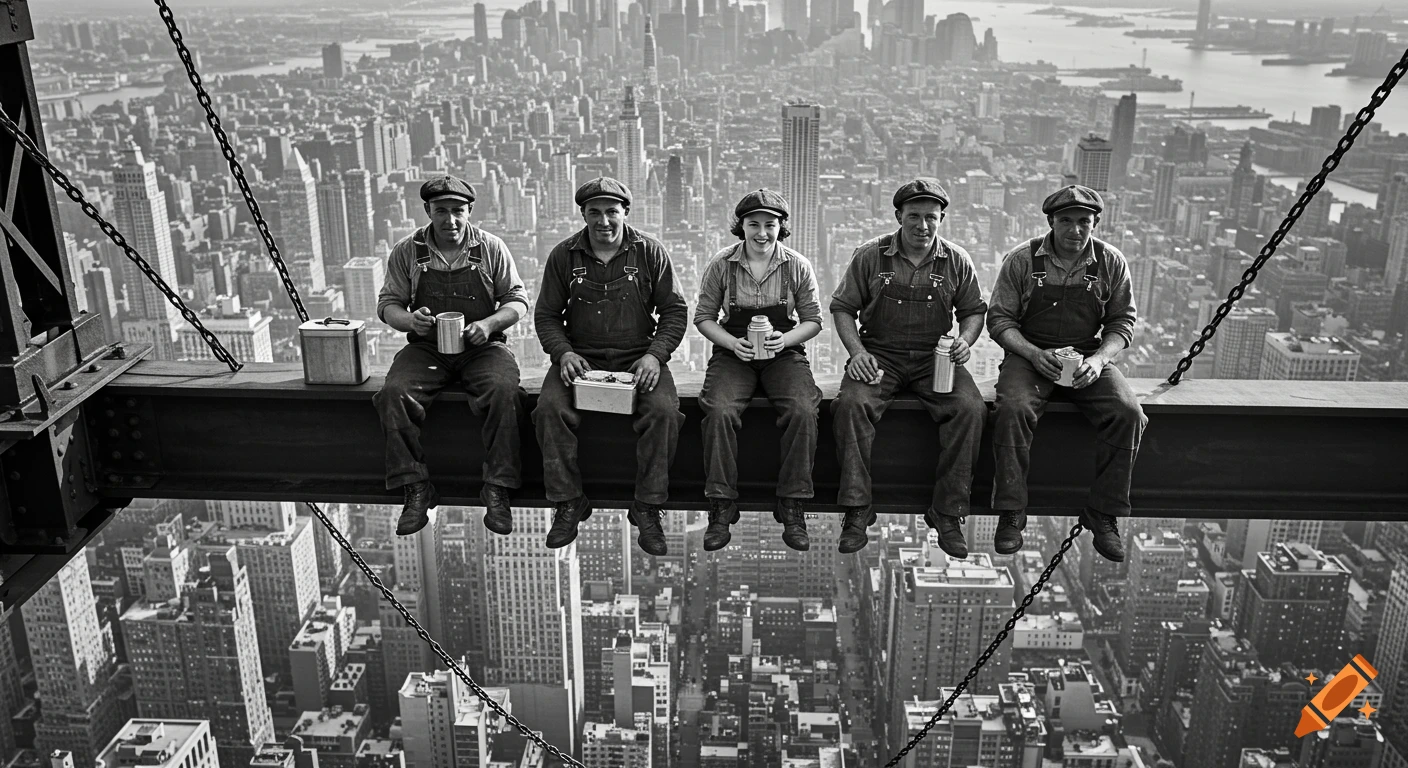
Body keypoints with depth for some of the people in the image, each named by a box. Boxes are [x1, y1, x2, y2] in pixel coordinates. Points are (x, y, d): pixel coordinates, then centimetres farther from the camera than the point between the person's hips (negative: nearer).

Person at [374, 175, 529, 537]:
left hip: (482, 346, -1)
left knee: (505, 391, -32)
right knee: (394, 392, -28)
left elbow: (517, 300, 5)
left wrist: (489, 324, -15)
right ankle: (416, 490, -18)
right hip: (426, 347, 1)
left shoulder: (491, 248, 2)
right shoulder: (406, 252, 4)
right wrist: (409, 320, -15)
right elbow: (387, 304, 8)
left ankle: (498, 491, -22)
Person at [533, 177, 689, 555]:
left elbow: (675, 311, 5)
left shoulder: (650, 252, 1)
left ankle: (648, 509, -14)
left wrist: (655, 354, -11)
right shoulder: (563, 255, 4)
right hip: (580, 357, 1)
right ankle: (569, 505, -12)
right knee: (550, 407, -27)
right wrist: (563, 353, -9)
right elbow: (546, 315, 10)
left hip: (639, 357, -1)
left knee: (664, 411, -28)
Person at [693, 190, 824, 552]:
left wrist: (785, 340, -13)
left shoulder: (798, 266, 1)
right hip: (733, 352, 0)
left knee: (803, 411, -28)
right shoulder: (721, 265, -1)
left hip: (784, 352, 0)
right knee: (719, 411, -29)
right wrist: (733, 344, -12)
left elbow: (813, 320, 6)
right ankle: (721, 507, -17)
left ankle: (792, 508, -16)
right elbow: (703, 317, 5)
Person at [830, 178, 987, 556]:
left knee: (971, 408, -26)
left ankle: (948, 514, -16)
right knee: (851, 403, -31)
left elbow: (973, 312, 16)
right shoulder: (870, 256, 1)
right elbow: (842, 308, 5)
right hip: (879, 355, -1)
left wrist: (965, 340, -6)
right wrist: (857, 351, -10)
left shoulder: (956, 261, 6)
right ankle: (856, 511, -23)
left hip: (935, 357, 1)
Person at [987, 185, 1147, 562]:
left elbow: (1122, 322, 7)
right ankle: (1011, 514, -19)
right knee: (1013, 408, -32)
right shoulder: (1022, 259, -3)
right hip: (1029, 354, -2)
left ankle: (1103, 515, -10)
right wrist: (1034, 354, -17)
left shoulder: (1111, 262, 2)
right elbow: (999, 319, -1)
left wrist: (1099, 359, -12)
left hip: (1089, 356, 2)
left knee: (1129, 414, -24)